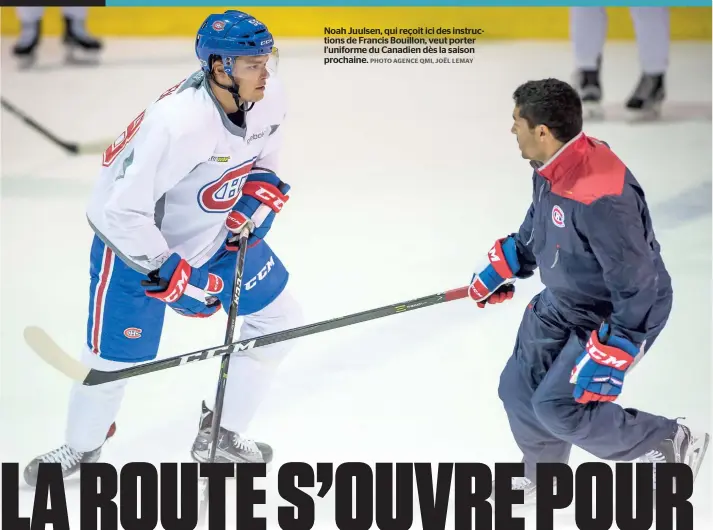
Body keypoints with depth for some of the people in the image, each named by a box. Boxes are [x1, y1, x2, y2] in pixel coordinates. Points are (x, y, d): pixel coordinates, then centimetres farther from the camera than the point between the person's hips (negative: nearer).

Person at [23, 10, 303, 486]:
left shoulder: (268, 98, -15)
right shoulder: (176, 124, -39)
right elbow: (122, 211, -34)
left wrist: (261, 194, -12)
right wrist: (174, 277, -30)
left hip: (218, 231, 7)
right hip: (138, 242, -7)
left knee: (280, 319, 8)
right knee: (115, 359, 1)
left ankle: (220, 436, 25)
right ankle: (81, 449, 32)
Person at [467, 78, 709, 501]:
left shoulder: (599, 198, -36)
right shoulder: (553, 168, -7)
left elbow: (636, 285, -31)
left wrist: (611, 355, -29)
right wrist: (502, 269, 24)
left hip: (625, 310, -9)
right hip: (566, 300, 9)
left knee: (558, 406, -13)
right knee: (520, 389, 12)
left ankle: (669, 445, 4)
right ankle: (543, 476, 39)